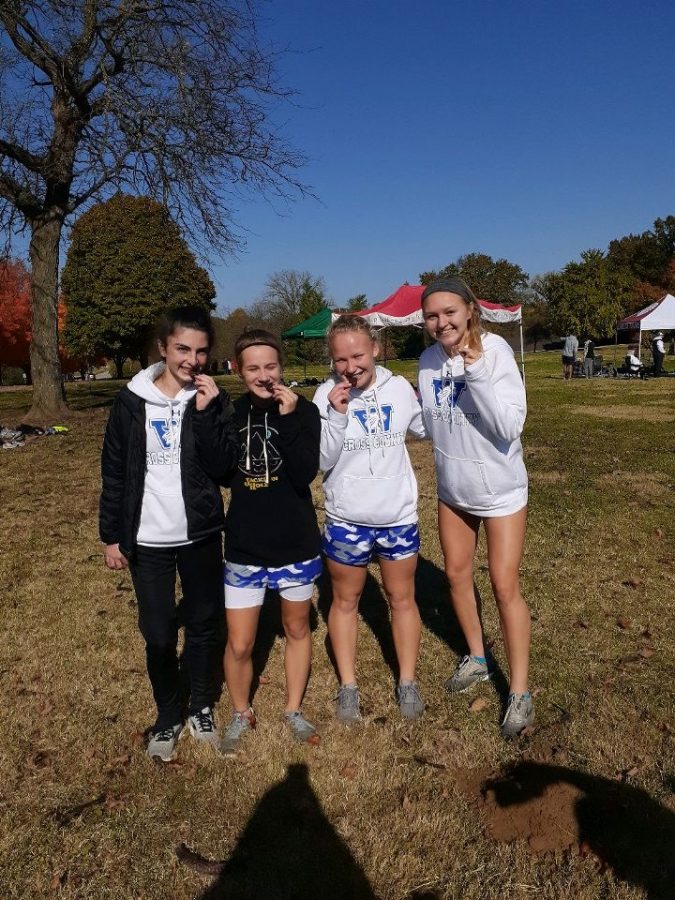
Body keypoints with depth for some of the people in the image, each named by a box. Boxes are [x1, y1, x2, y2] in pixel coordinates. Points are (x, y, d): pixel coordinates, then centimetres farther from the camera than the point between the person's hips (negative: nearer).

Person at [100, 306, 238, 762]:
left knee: (205, 627, 12)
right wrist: (112, 536, 3)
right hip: (148, 540, 0)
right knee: (159, 635, 7)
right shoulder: (132, 401, -4)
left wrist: (206, 413, -21)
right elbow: (114, 472, 2)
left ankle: (202, 708, 34)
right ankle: (168, 715, 31)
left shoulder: (213, 401, -3)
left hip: (201, 537, 1)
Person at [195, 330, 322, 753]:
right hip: (244, 547, 1)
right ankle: (241, 714, 33)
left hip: (296, 544, -1)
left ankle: (294, 710, 39)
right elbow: (217, 469, -14)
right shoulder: (231, 412, -1)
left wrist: (288, 417, -26)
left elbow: (305, 475, -20)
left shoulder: (304, 410, -9)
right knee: (239, 644, 5)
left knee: (297, 628, 18)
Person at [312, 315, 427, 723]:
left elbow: (426, 429, 11)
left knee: (402, 598, 14)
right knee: (346, 600, 14)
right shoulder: (327, 395, -12)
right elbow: (322, 460, -15)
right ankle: (349, 686, 31)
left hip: (399, 516, 2)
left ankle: (408, 683, 32)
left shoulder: (399, 388, -6)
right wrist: (337, 415, -26)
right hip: (346, 519, -1)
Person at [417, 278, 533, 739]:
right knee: (457, 575, 16)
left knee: (505, 584, -1)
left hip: (501, 488, -5)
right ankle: (477, 657, 39)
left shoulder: (495, 350, -21)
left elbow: (510, 426, -28)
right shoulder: (429, 360, -6)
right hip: (452, 489, 5)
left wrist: (475, 372, -34)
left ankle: (520, 691, 16)